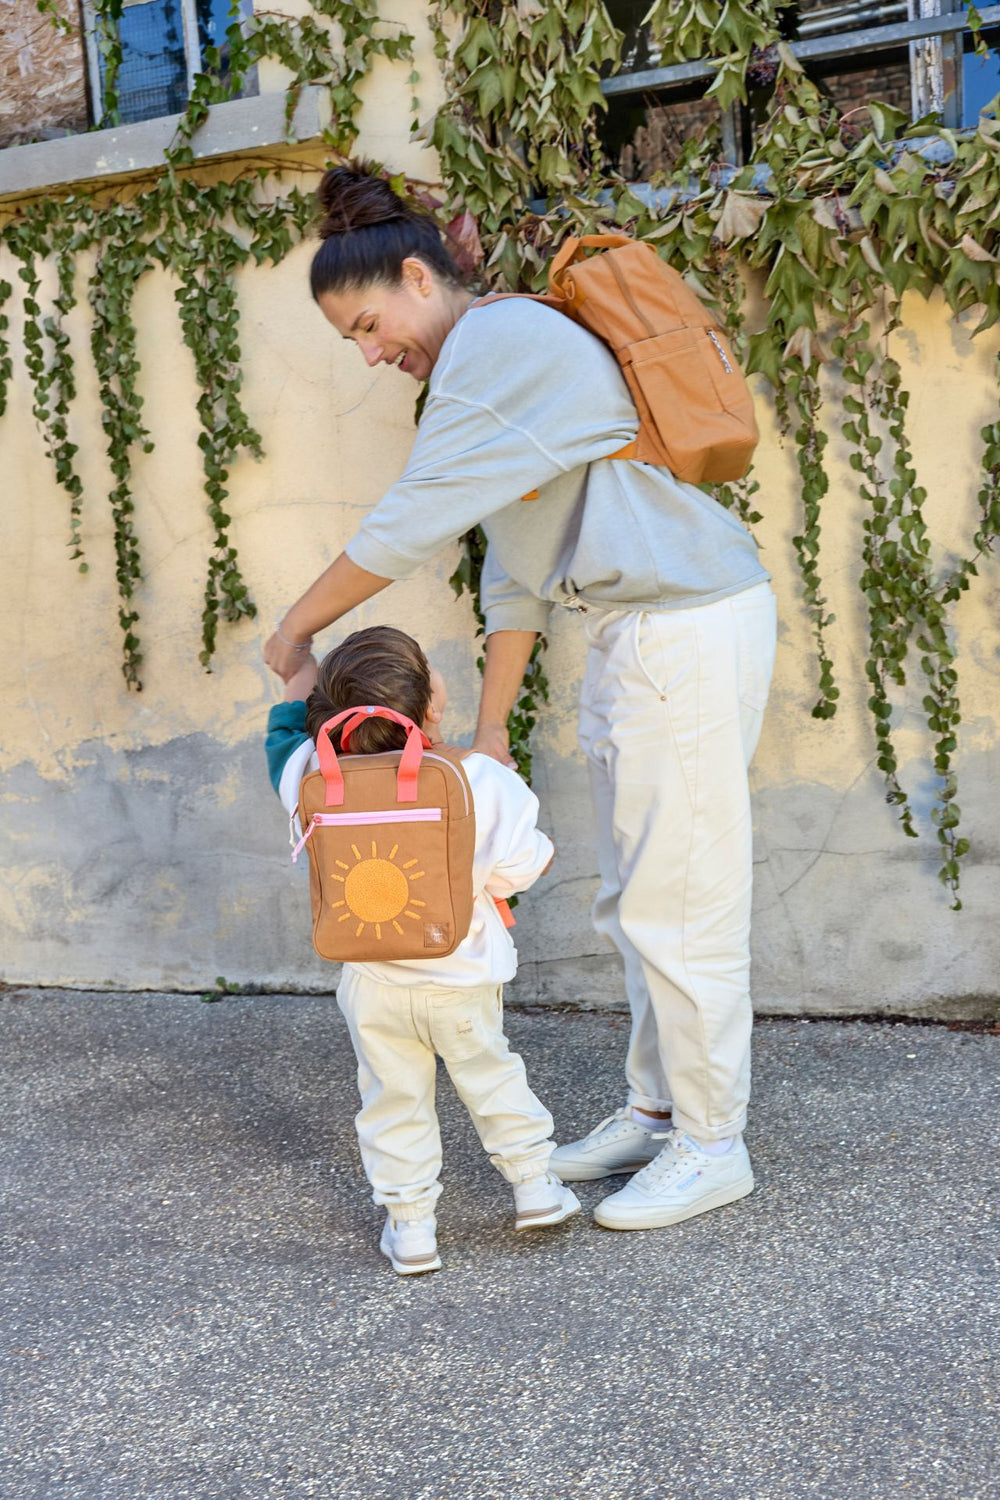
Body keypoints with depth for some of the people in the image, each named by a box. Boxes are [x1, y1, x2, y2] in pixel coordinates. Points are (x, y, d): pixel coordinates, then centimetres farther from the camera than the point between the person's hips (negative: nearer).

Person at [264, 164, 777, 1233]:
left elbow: (410, 524, -19)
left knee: (679, 897, -4)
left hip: (693, 628, -10)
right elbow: (516, 572, 18)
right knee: (632, 899, 15)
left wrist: (296, 629, -6)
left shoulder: (503, 340, -14)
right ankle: (654, 1112, 27)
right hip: (630, 635, 10)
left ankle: (712, 1146, 9)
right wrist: (489, 730, 17)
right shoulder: (484, 366, 18)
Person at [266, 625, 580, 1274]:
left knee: (394, 1097, 15)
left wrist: (297, 695, 24)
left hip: (373, 983, 1)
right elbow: (517, 868, -13)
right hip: (464, 978, -1)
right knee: (489, 1071, 22)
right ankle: (536, 1186, 32)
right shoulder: (481, 781, -22)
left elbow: (285, 750, 8)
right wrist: (541, 852, 9)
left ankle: (410, 1224, 21)